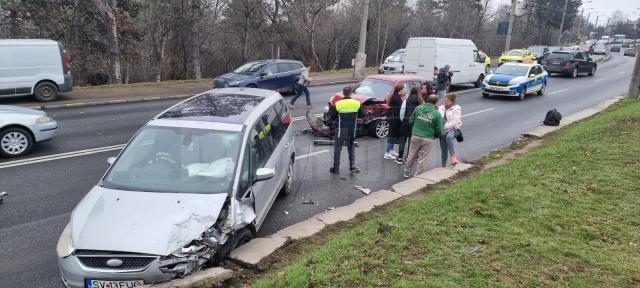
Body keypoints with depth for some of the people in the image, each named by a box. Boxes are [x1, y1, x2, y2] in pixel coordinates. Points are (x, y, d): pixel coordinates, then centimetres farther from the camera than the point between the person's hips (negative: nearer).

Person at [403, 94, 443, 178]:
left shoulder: (418, 108, -4)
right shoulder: (437, 114, -12)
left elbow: (410, 121, 5)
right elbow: (439, 130, -8)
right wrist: (435, 136, 13)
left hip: (415, 136, 3)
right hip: (428, 139, -3)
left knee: (412, 155, 18)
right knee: (422, 158, 9)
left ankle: (407, 172, 30)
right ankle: (417, 175, 17)